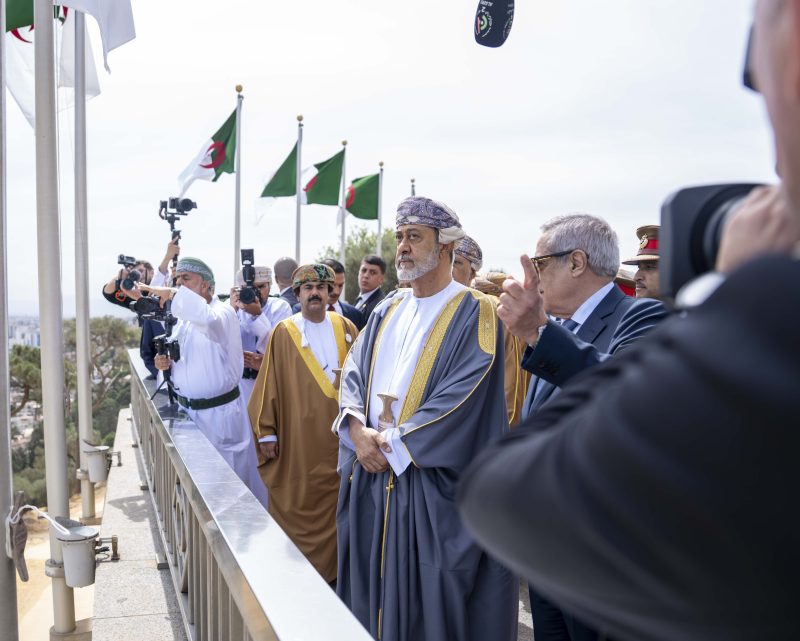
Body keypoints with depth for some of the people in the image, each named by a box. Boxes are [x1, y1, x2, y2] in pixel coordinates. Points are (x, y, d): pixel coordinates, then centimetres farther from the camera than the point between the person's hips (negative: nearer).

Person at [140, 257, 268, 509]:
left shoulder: (224, 313, -12)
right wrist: (166, 363, -1)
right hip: (186, 409, 7)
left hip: (219, 411, -7)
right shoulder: (182, 318, 12)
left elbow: (207, 318, -38)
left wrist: (172, 293, -31)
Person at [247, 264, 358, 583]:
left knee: (335, 505, 9)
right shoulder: (283, 333, 0)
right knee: (296, 506, 4)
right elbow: (269, 385, -1)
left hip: (339, 434, 3)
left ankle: (331, 567, 24)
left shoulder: (346, 328, 7)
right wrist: (266, 432, -4)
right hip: (298, 437, -2)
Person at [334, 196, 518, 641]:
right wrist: (359, 430, -11)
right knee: (373, 592, 16)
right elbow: (353, 373, 8)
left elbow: (463, 399, -17)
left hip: (431, 488, -6)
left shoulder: (475, 314, -8)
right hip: (370, 478, 6)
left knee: (427, 603, 4)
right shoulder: (387, 311, 13)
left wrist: (394, 445, -16)